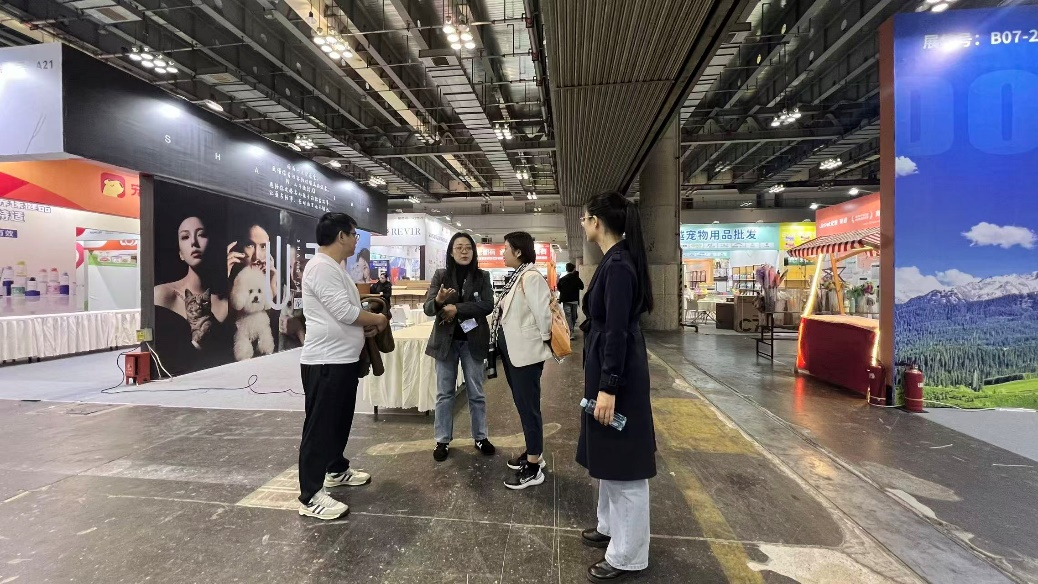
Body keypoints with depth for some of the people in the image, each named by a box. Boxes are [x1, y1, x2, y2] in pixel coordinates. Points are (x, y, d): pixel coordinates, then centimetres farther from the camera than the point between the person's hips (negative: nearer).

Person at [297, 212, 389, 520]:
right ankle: (310, 496, 7)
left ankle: (337, 470, 39)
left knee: (340, 420, 22)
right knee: (319, 426, -2)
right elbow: (344, 311, -23)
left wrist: (366, 326, 3)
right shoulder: (321, 267, -17)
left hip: (344, 359, 11)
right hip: (325, 362, -11)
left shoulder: (334, 268, 17)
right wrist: (378, 320, -8)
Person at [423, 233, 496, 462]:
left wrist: (457, 308, -20)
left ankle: (480, 437, 26)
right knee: (444, 393, 10)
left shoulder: (482, 276, -1)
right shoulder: (440, 275, -1)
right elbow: (428, 308, -7)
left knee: (476, 392, 11)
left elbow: (488, 306, -13)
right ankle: (443, 440, 23)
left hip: (473, 341, 0)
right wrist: (438, 300, -30)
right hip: (445, 340, 0)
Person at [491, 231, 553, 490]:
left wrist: (544, 339, -13)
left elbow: (543, 311, -26)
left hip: (526, 352, -10)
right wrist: (502, 342, 12)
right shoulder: (516, 276, 12)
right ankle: (533, 452, 36)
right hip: (513, 350, 10)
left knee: (528, 407, 0)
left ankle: (533, 468, 14)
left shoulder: (531, 277, -20)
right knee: (523, 404, 19)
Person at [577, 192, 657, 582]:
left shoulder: (619, 264, -20)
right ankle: (611, 527, 40)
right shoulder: (615, 261, 10)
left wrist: (608, 388, -23)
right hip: (607, 369, 10)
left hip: (619, 374, -10)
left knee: (622, 462, 3)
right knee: (607, 456, 22)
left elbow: (618, 331, -24)